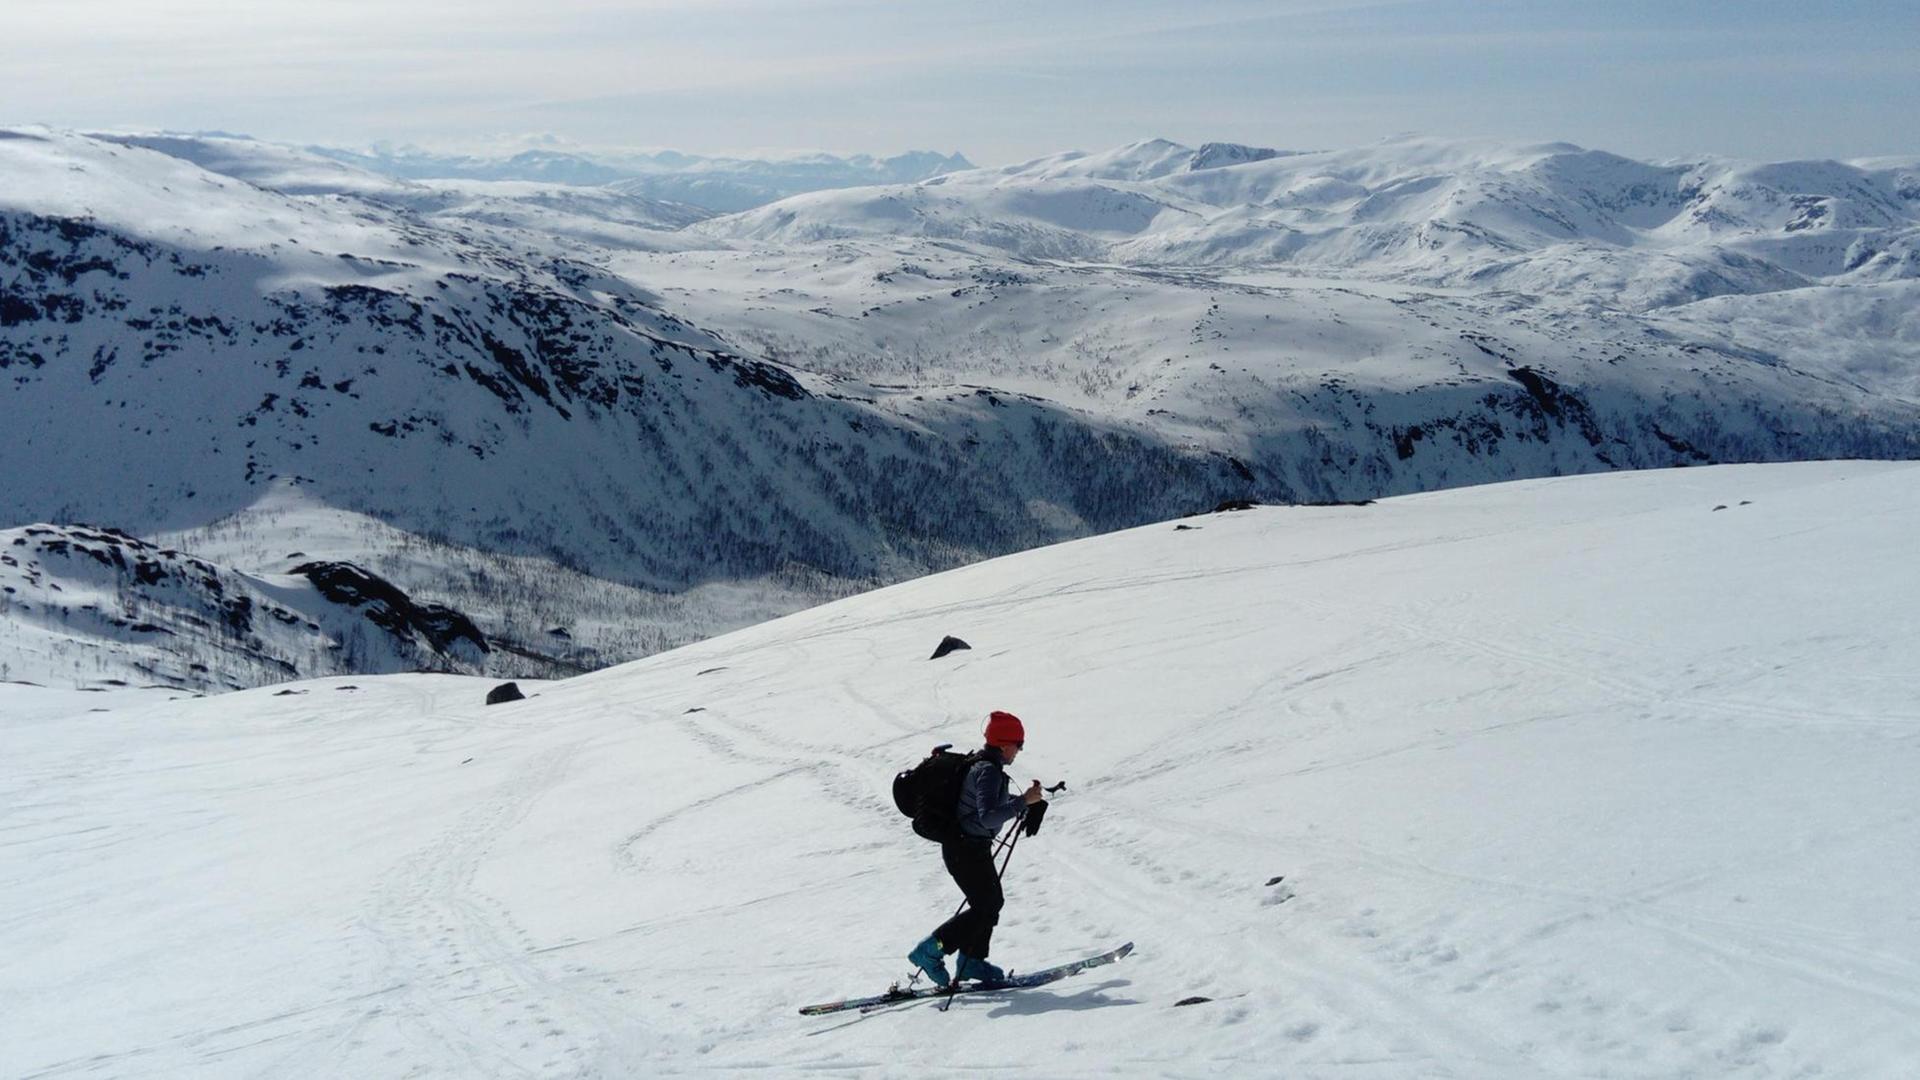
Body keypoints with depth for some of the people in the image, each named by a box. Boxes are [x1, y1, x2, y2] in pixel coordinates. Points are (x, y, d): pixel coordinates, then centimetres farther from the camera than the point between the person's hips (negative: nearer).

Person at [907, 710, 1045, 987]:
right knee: (985, 906, -5)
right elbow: (988, 817, -34)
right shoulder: (988, 771, -23)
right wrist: (1023, 802, -32)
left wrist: (1024, 799, 18)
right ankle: (930, 951, -1)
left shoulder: (981, 764, 9)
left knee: (992, 901, 16)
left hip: (970, 846, 10)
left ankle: (971, 961, 23)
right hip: (967, 849, -10)